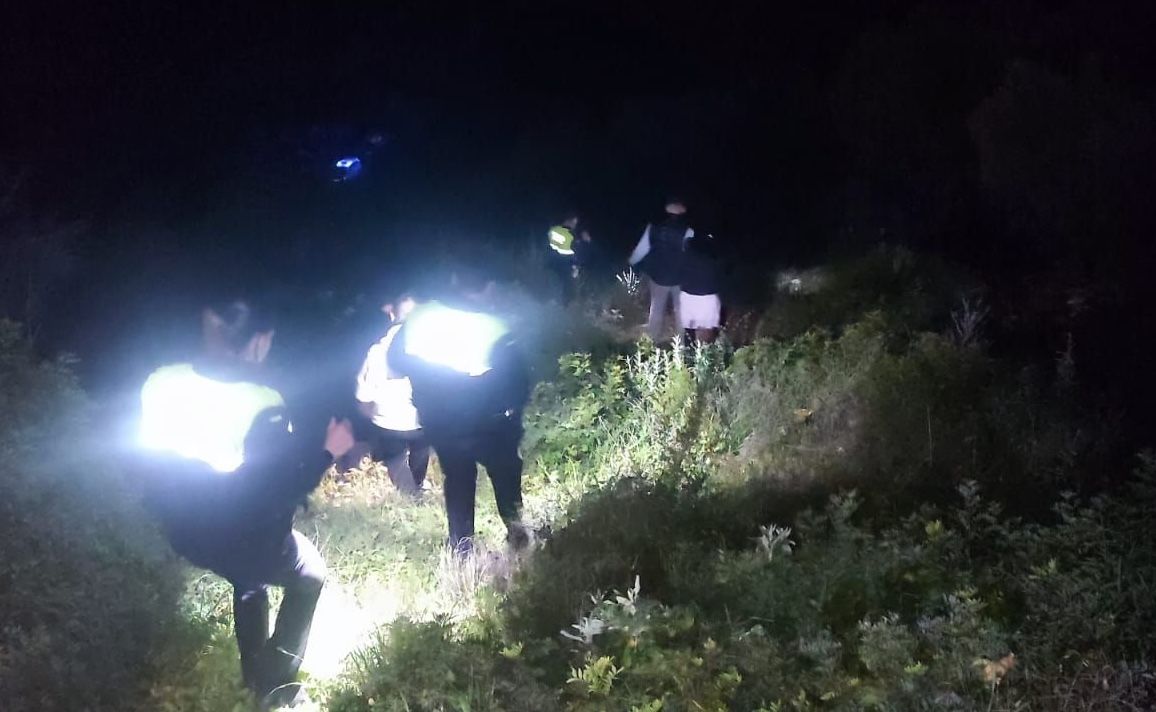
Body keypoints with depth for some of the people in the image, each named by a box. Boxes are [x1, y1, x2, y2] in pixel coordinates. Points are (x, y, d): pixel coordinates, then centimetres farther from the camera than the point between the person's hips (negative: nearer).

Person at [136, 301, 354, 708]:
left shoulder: (162, 381, -10)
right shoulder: (261, 404, -25)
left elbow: (151, 457, 3)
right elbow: (286, 487, -19)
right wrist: (329, 452, -5)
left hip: (182, 532, 6)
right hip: (240, 539, -6)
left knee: (251, 573, 36)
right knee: (309, 574, 24)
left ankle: (255, 676, 49)